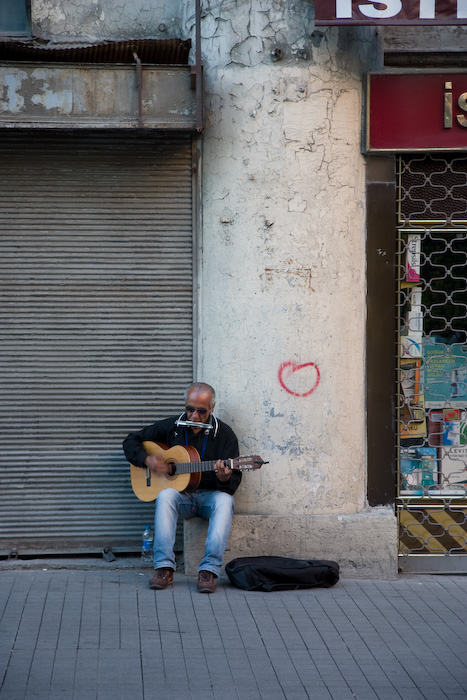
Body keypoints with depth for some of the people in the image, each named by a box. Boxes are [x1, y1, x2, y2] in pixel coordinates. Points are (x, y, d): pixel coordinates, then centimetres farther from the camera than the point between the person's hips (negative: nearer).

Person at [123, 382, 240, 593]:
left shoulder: (224, 434, -3)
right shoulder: (172, 426, 3)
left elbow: (234, 483, -6)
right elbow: (131, 441, 10)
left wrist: (225, 479, -31)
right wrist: (147, 460, -9)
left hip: (210, 495, -1)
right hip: (180, 494, 1)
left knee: (225, 500, -35)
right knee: (165, 495, -33)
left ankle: (208, 570, -38)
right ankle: (164, 567, -34)